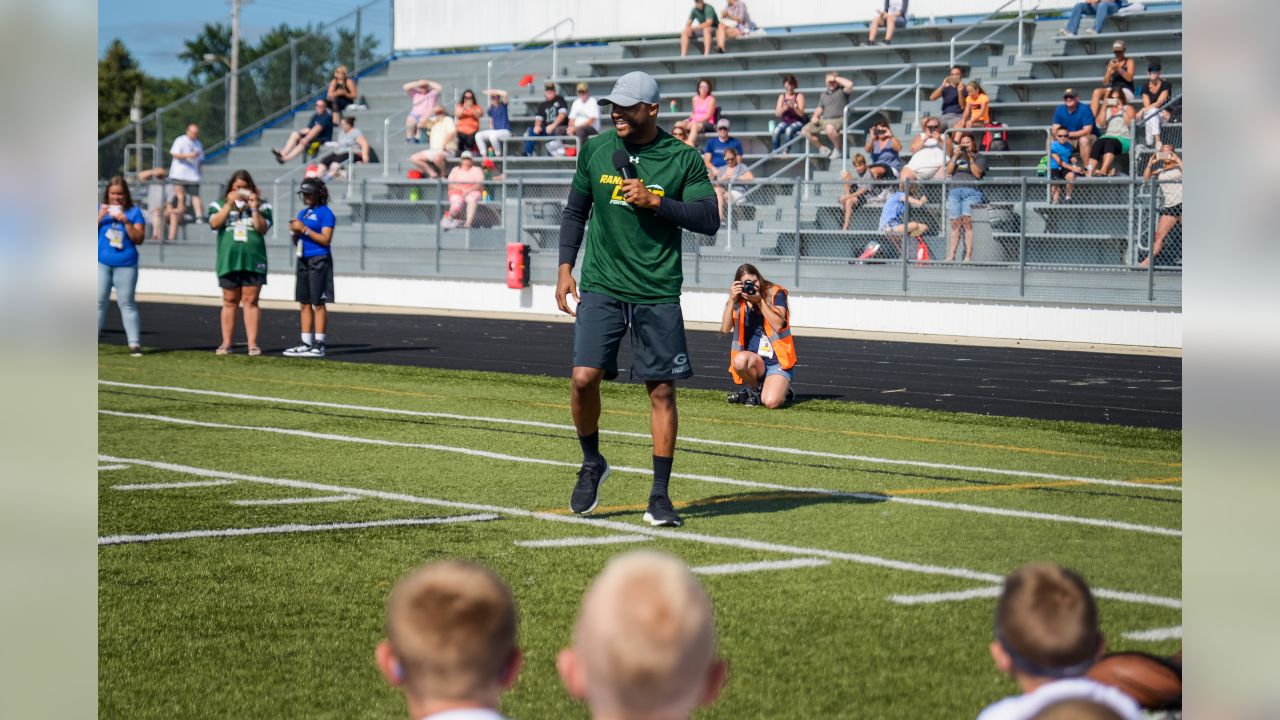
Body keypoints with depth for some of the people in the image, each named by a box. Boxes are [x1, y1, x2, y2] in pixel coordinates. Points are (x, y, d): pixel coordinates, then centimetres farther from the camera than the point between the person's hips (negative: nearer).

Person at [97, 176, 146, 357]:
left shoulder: (134, 213, 3)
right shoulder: (100, 209, 7)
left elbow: (139, 239, -3)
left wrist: (126, 222, -15)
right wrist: (100, 218, -12)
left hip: (126, 265, -1)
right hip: (102, 264, 1)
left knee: (127, 304, 0)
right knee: (98, 302, 1)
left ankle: (135, 344, 0)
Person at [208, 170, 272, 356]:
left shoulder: (261, 205, 7)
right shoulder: (220, 204, 10)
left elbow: (263, 229, -2)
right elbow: (214, 224, -6)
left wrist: (254, 208, -13)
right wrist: (229, 205, -12)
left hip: (253, 260, -1)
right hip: (228, 261, 1)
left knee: (250, 301, -3)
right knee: (230, 302, 4)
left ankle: (252, 343, -3)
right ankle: (226, 344, 7)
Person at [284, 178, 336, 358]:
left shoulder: (325, 213, -6)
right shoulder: (302, 213, 17)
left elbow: (326, 239, -15)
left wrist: (304, 229, -16)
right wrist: (294, 232, -1)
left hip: (319, 261, -8)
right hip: (304, 261, 8)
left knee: (318, 303, -7)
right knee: (304, 303, 8)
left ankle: (318, 345, -5)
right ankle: (306, 343, 13)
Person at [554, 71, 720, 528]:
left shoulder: (683, 159, -2)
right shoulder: (595, 150, 5)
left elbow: (709, 221, -4)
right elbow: (575, 210, 15)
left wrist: (656, 201, -15)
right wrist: (565, 268, 7)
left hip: (657, 292, -1)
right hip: (601, 287, 1)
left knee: (661, 390, 0)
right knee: (584, 377, -11)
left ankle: (660, 494, 9)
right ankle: (592, 464, 15)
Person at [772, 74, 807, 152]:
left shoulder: (799, 96, 1)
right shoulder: (782, 96, 10)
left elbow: (801, 113, -8)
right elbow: (777, 114, 4)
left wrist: (793, 107, -26)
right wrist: (783, 109, -17)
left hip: (797, 122, -3)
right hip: (785, 121, 3)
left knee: (789, 130, -36)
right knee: (776, 131, -29)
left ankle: (785, 152, -29)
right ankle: (775, 152, -23)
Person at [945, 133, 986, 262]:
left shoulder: (979, 157, 15)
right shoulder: (956, 156, 27)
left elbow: (977, 174, 0)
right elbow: (949, 171, 11)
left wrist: (970, 158, -5)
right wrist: (956, 156, 3)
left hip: (971, 191, -4)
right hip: (955, 191, 4)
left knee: (967, 222, -17)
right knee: (955, 224, -3)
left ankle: (968, 256, -22)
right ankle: (951, 255, -5)